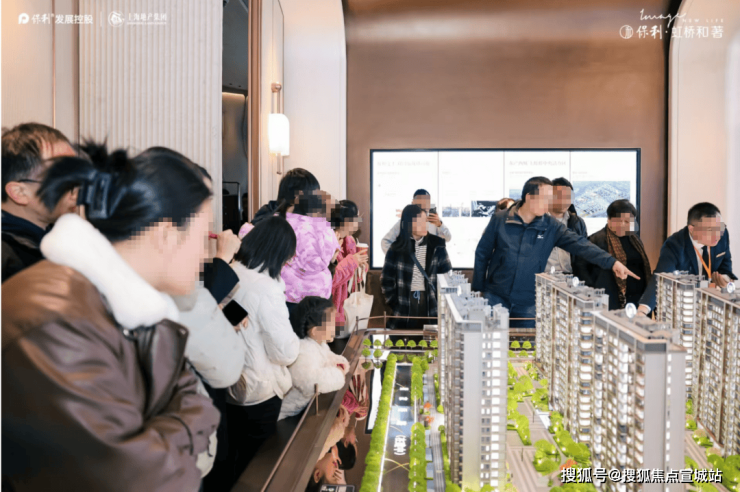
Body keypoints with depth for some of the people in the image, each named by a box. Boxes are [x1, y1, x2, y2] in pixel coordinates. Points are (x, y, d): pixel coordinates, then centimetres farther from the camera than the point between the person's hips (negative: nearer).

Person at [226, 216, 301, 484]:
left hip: (228, 385, 7)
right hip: (258, 391, -6)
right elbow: (287, 353, -22)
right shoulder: (267, 289, -28)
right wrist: (294, 340, -3)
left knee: (232, 459, 26)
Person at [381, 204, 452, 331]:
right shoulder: (397, 248, 1)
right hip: (405, 304, 0)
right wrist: (394, 303, -1)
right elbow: (387, 279, 5)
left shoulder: (436, 246, 2)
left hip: (430, 302, 0)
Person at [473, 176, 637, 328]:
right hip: (495, 297, -1)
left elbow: (580, 244, -10)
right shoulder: (500, 220, -5)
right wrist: (478, 289, 0)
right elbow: (482, 253, 0)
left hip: (527, 303, 2)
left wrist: (611, 262, -22)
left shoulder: (550, 226, -1)